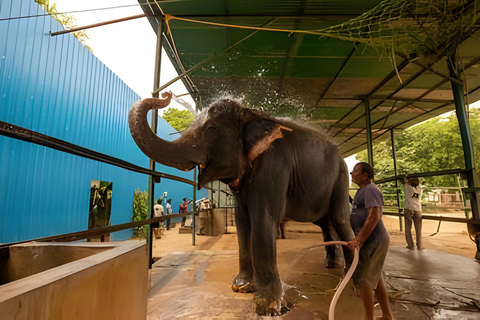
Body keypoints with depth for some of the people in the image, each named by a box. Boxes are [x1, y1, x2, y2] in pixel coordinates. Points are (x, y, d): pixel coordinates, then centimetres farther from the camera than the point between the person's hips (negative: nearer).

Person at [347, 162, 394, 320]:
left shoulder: (370, 190, -16)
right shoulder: (362, 191, 15)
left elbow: (374, 217, -27)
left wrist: (358, 240, -28)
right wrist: (358, 240, 22)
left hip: (374, 241, -10)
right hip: (372, 241, 10)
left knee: (362, 279, -4)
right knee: (375, 278, 17)